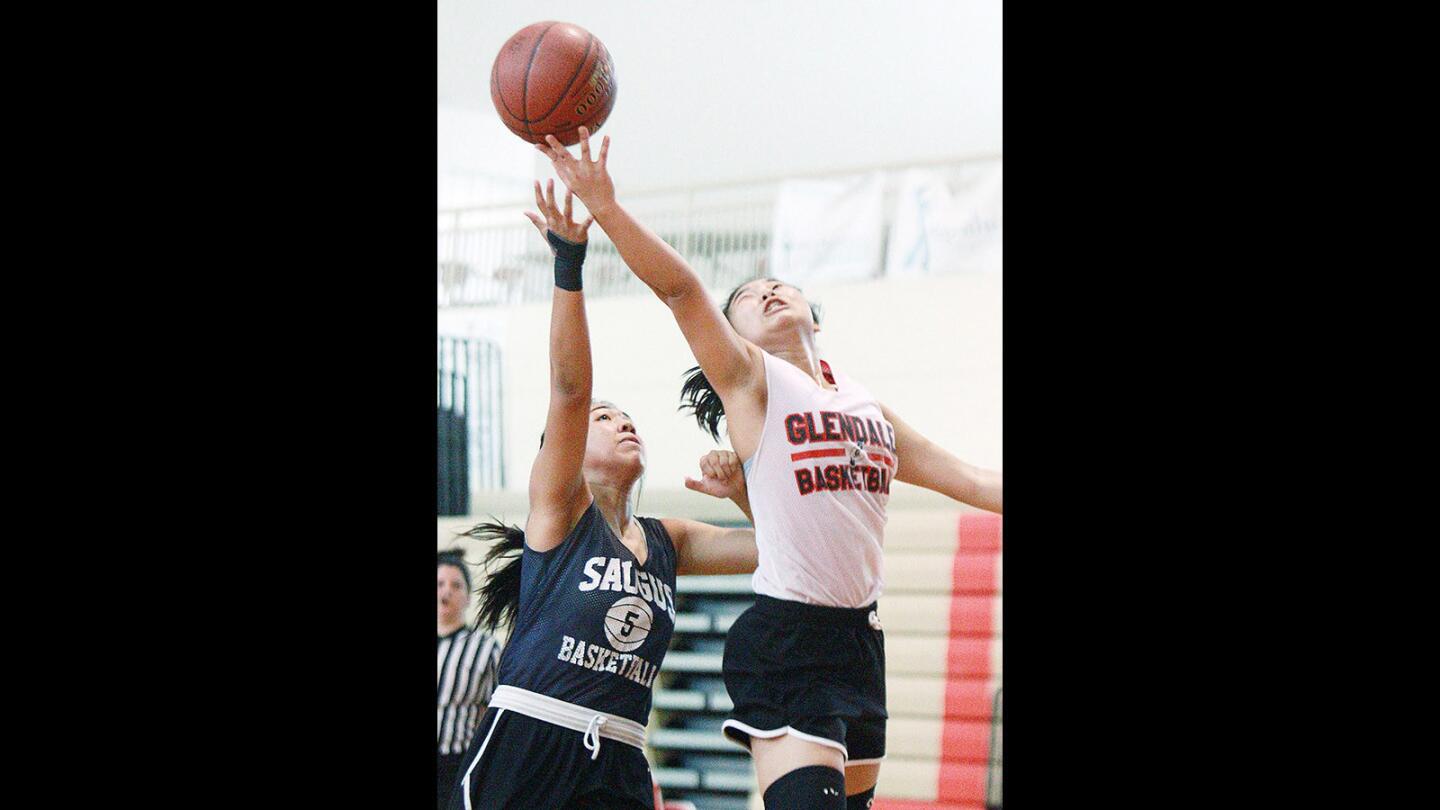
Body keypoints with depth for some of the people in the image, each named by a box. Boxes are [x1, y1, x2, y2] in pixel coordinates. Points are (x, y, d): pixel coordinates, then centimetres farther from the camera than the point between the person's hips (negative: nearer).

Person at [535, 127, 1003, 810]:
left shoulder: (867, 406, 18)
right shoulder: (750, 379, 0)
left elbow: (968, 479, 25)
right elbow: (679, 287, -15)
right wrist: (603, 208, -28)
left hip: (860, 639, 7)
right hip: (786, 640, -7)